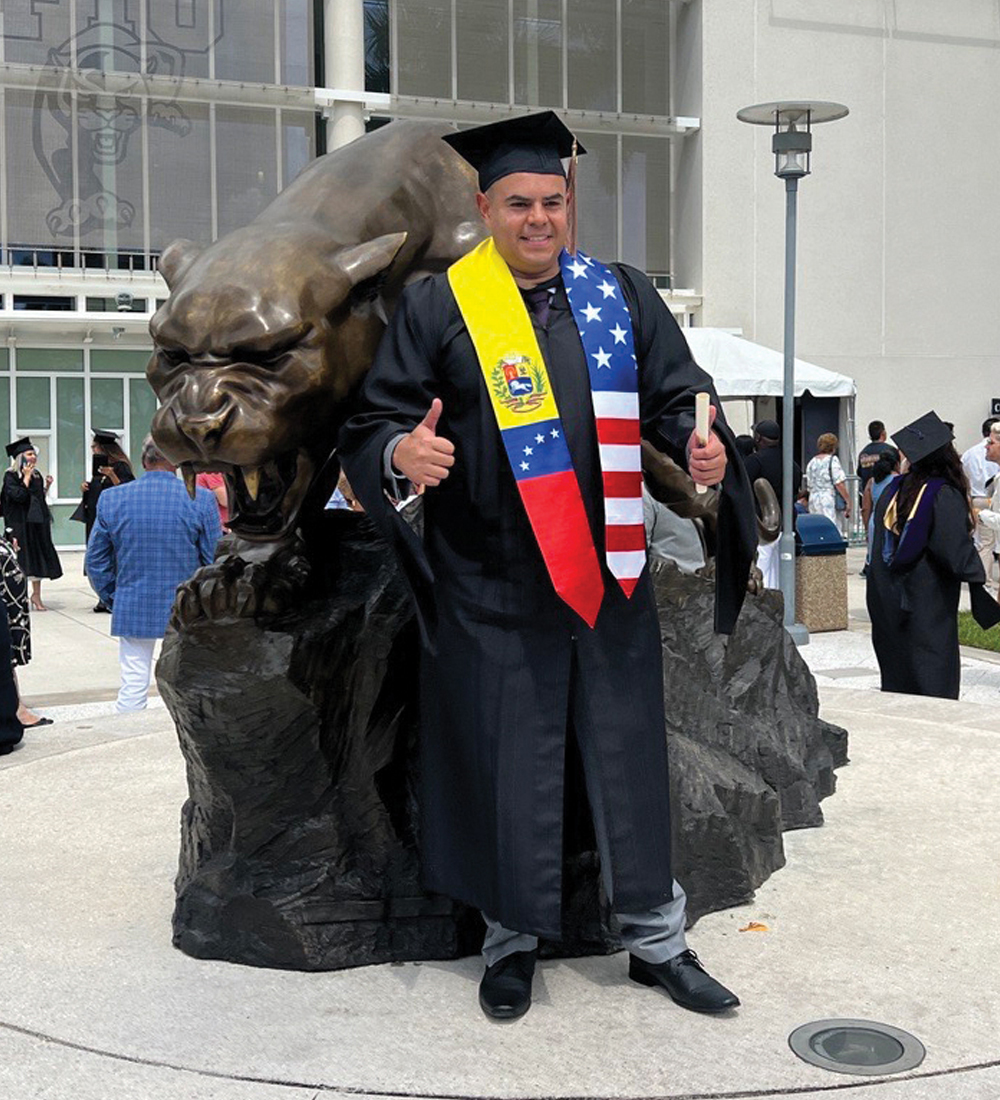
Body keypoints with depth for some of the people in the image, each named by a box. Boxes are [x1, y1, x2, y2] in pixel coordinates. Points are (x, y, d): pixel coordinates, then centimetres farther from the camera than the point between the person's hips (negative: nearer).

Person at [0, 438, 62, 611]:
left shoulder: (36, 475, 12)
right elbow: (19, 495, -21)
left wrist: (46, 486, 4)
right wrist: (26, 477, -15)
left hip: (37, 522, 6)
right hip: (20, 524, -6)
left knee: (38, 557, 6)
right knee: (22, 560, -4)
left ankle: (36, 596, 14)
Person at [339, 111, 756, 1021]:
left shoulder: (621, 295, 8)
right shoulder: (438, 307, -1)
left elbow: (676, 393, 9)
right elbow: (373, 422, -4)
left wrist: (700, 442, -13)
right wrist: (401, 453, -27)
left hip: (609, 572, 3)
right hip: (493, 580, -2)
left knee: (629, 750, 9)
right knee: (508, 759, 5)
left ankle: (656, 938, 25)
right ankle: (512, 939, 25)